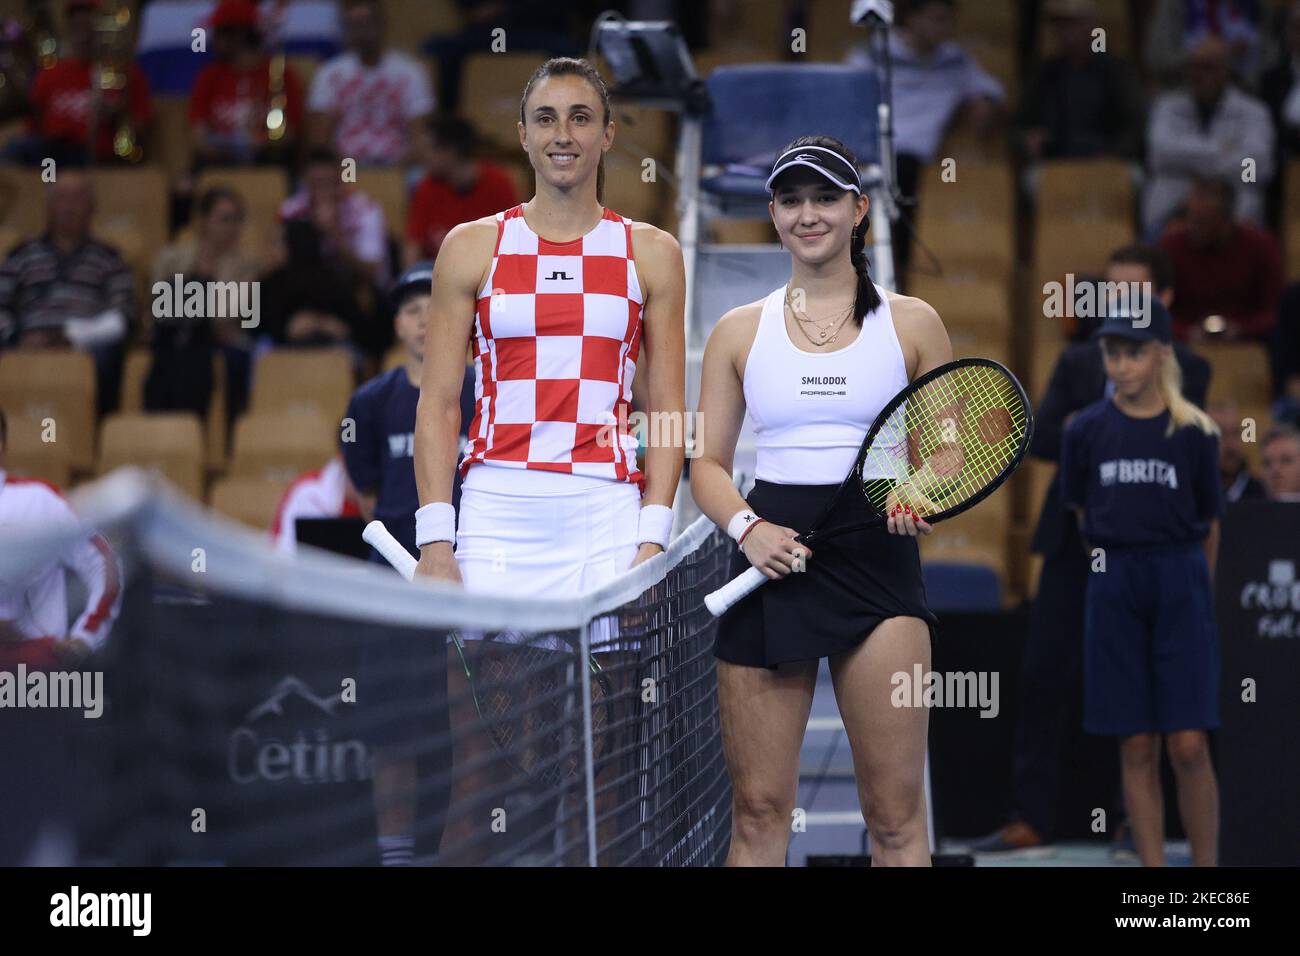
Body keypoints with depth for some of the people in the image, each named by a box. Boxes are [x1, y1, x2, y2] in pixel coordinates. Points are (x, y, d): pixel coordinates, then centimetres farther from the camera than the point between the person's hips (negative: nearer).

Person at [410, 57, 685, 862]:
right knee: (478, 756, -5)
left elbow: (669, 410, 9)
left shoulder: (651, 253, 9)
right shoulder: (473, 247, 8)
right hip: (495, 517, 0)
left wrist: (653, 538, -3)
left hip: (606, 521, 0)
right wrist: (435, 543, -3)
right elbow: (438, 404, 7)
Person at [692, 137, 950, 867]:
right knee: (760, 809, 0)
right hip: (770, 558, 1)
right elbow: (708, 464, 11)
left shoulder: (911, 324, 8)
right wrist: (747, 528, -9)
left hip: (878, 558, -1)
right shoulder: (740, 332, 11)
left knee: (896, 813, -6)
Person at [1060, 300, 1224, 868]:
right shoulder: (1087, 431, 2)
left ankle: (1207, 869, 2)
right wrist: (1118, 573, 12)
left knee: (1188, 746, -8)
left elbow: (1209, 524, 9)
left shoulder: (1194, 433, -1)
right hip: (1114, 587, 1)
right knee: (1137, 747, 2)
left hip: (1181, 586, -1)